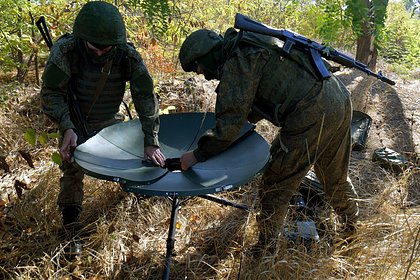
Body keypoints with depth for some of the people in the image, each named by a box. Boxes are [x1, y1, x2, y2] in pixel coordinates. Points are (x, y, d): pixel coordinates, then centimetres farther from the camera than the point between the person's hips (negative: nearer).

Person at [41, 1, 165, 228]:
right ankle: (70, 219, 16)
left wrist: (150, 142, -28)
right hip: (75, 122, -2)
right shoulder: (65, 50, -28)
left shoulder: (129, 57, -24)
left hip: (110, 121, 2)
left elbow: (145, 97, -22)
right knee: (72, 168, -4)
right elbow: (51, 93, -21)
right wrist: (67, 128, -35)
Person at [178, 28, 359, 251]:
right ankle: (353, 229, 47)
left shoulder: (236, 63, -11)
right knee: (335, 176, 27)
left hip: (312, 116, -10)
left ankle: (266, 249, 19)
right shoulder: (249, 47, 19)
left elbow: (230, 122, -15)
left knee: (276, 185, 5)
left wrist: (198, 155, -6)